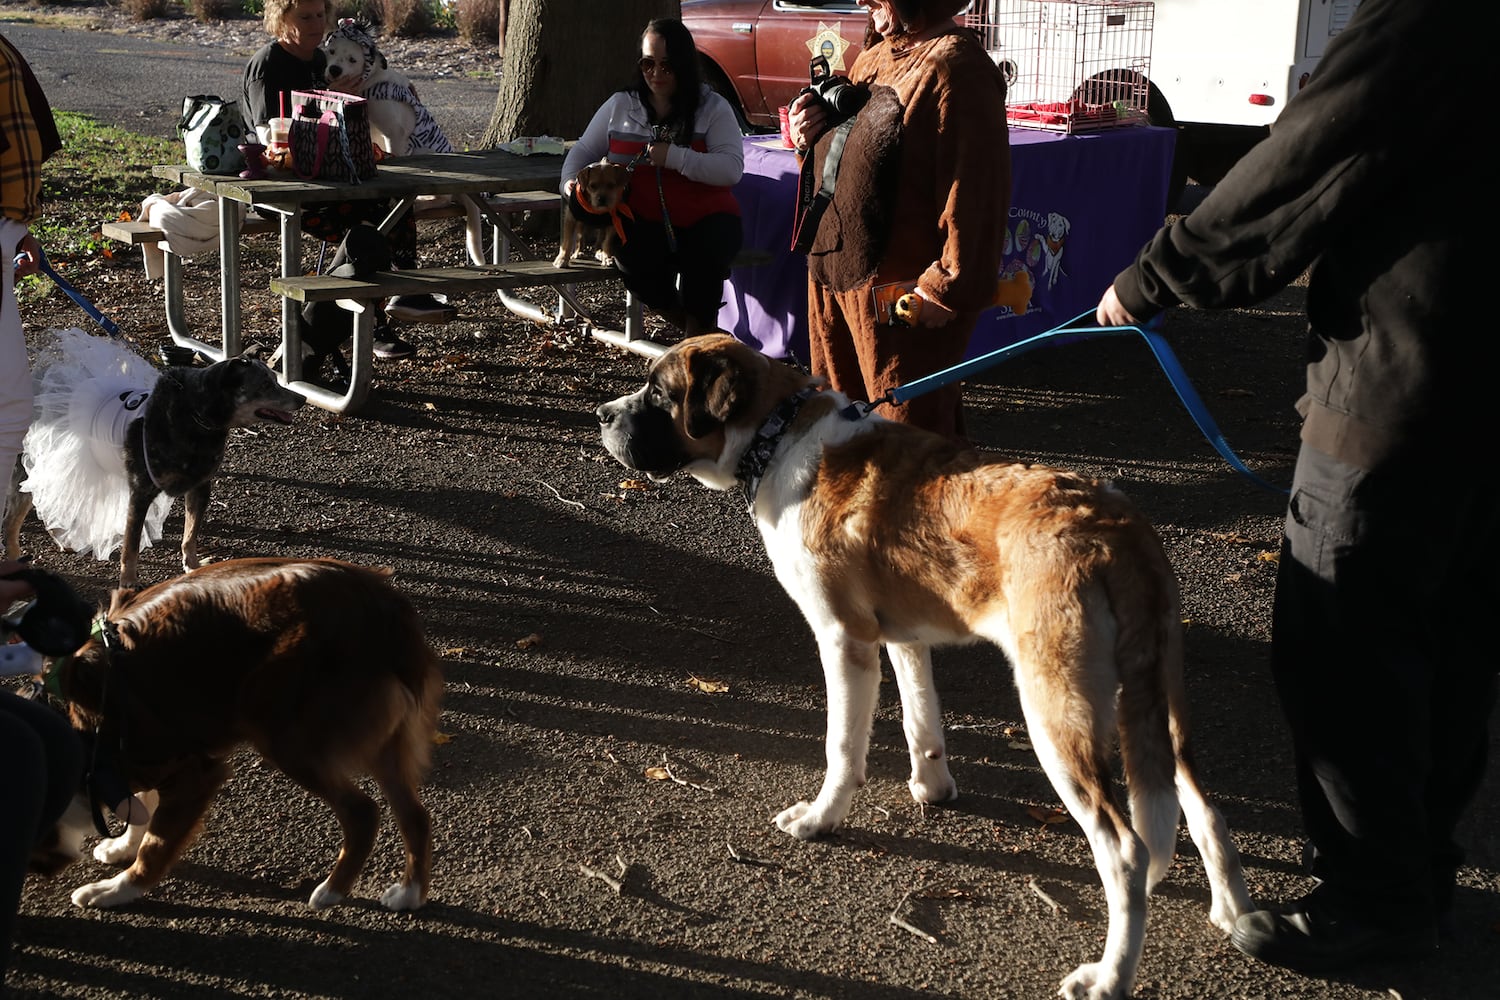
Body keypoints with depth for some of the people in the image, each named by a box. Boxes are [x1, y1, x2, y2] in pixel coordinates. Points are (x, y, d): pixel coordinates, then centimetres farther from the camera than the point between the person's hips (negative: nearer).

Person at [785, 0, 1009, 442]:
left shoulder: (954, 66, -17)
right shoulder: (874, 57, 14)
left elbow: (975, 187, -22)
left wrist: (948, 287, -23)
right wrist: (811, 135, 5)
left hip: (901, 291, -10)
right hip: (835, 271, 10)